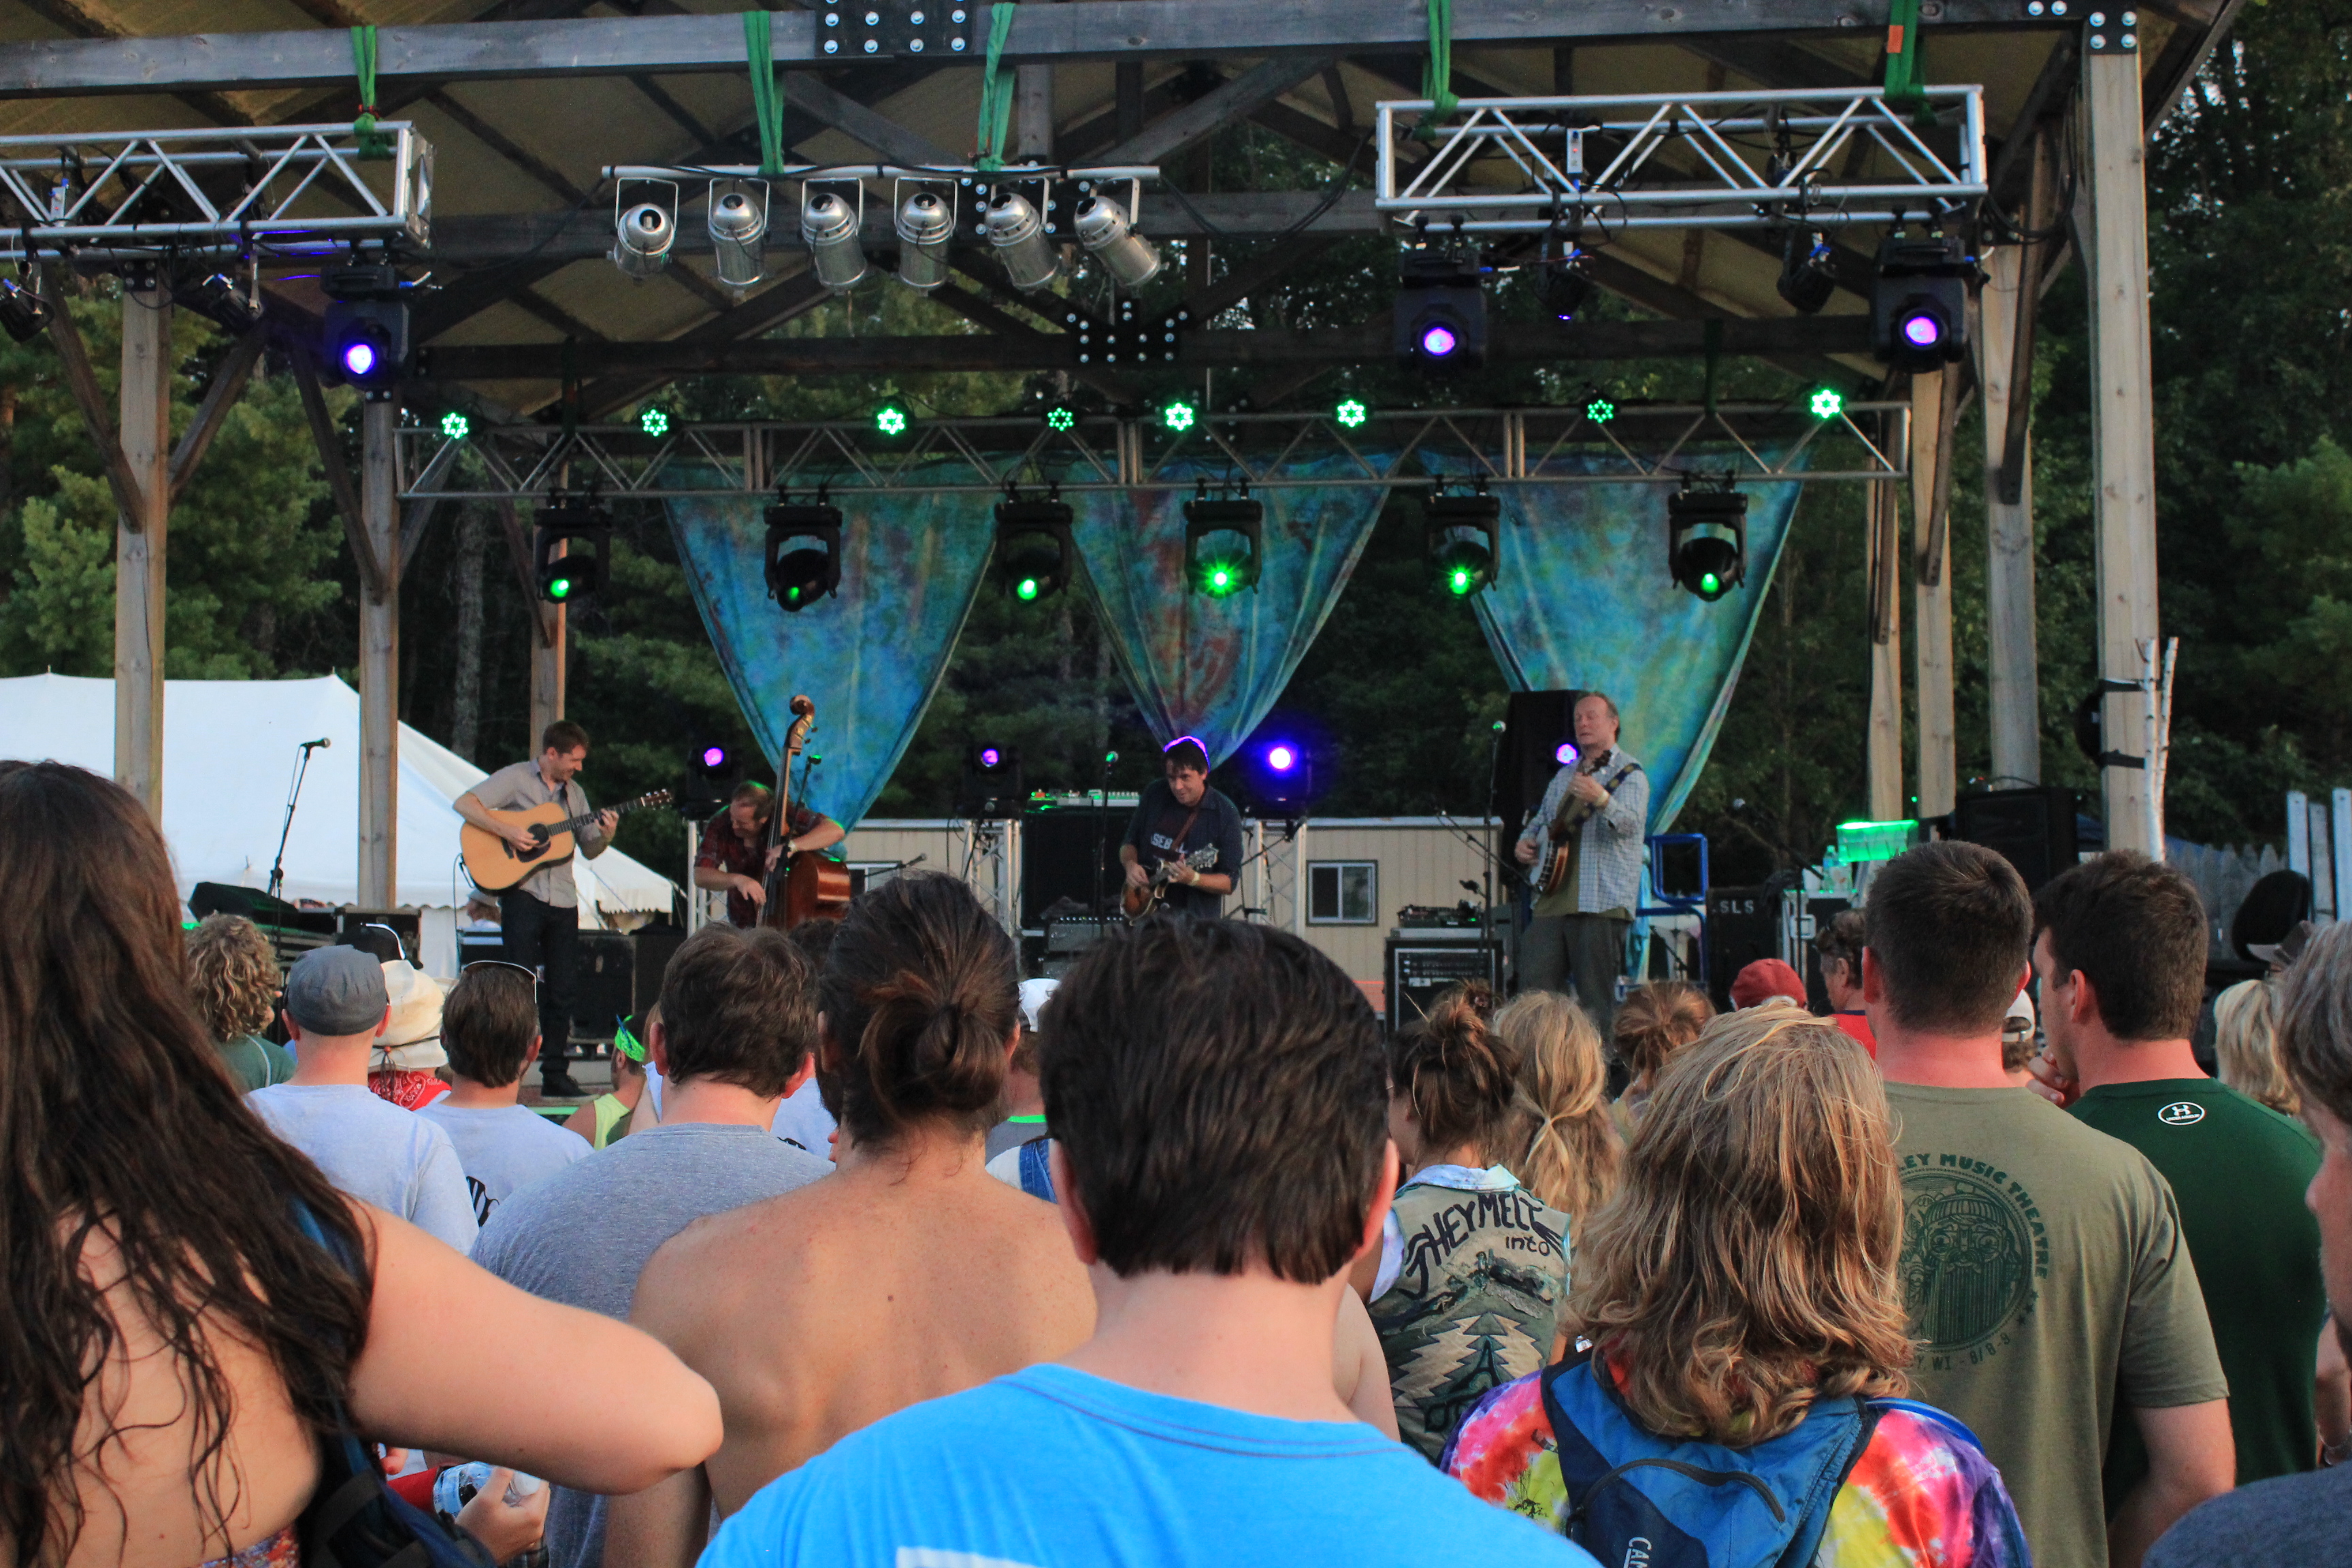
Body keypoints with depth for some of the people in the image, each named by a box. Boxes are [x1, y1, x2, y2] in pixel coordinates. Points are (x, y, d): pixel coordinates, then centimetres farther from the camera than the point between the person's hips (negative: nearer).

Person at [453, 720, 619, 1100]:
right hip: (522, 893, -6)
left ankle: (555, 1077, 13)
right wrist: (507, 832, -21)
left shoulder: (575, 792, 17)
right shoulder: (516, 778, -1)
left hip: (562, 900, 6)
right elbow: (464, 804, -12)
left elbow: (589, 849, 16)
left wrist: (605, 836, -6)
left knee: (564, 989, 5)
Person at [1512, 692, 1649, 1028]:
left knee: (1597, 1003, -6)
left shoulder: (1628, 773, -2)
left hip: (1601, 902, -7)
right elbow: (1542, 820, 34)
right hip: (1553, 899, 7)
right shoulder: (1565, 776, 22)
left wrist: (1600, 798, -41)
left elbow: (1630, 821, -21)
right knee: (1534, 990, 2)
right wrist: (1526, 841, 12)